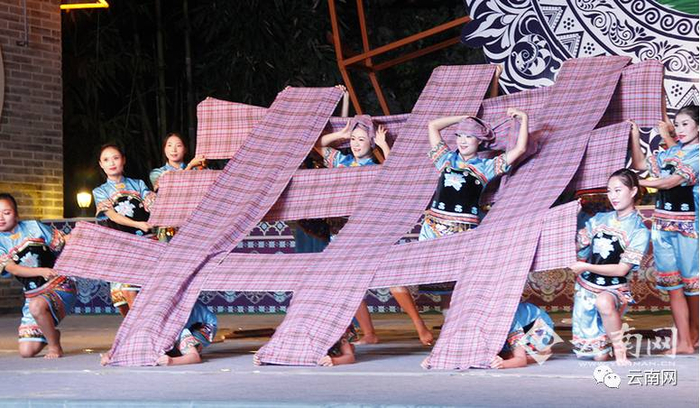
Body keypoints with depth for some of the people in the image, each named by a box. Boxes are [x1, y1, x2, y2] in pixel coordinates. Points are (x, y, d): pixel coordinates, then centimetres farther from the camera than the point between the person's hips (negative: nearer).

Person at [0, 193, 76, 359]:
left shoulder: (33, 227, -2)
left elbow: (64, 243, 6)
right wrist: (41, 271, -30)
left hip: (60, 286, -3)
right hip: (33, 295, 3)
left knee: (37, 305, -38)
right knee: (26, 351, -7)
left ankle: (55, 347, -12)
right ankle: (51, 335, 27)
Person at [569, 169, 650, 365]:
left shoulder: (639, 231, -9)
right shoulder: (600, 219, 5)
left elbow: (622, 269, -14)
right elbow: (576, 246, 12)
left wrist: (585, 266, -16)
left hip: (615, 288, -4)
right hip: (586, 286, 4)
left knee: (603, 302, -42)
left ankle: (620, 350, -23)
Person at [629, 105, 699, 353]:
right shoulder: (670, 153, 13)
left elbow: (670, 182, -15)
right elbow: (640, 164, 16)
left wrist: (636, 183, -11)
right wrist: (634, 136, 8)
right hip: (663, 222, 6)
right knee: (673, 286, 2)